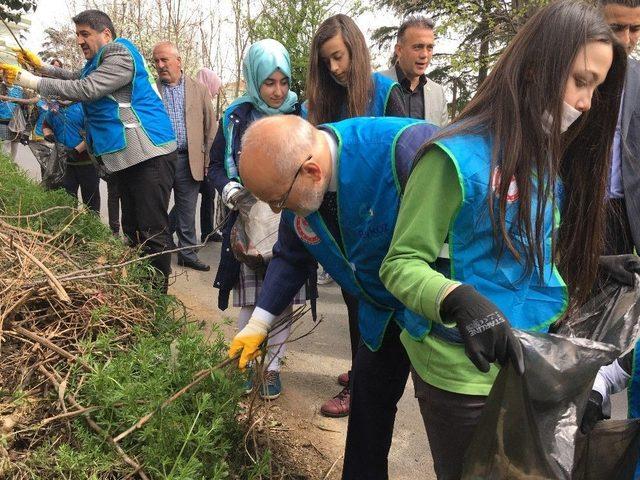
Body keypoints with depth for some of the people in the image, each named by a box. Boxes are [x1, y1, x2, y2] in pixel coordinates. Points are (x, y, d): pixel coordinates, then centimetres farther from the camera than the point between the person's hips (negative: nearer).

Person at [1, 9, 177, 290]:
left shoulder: (121, 56, -10)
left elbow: (85, 89, -18)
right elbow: (76, 78, 37)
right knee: (132, 228, 14)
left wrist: (27, 80, -13)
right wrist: (41, 66, 21)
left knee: (152, 231, -10)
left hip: (150, 154, -11)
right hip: (126, 157, 11)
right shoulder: (99, 62, 22)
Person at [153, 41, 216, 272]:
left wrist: (208, 160, 1)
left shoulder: (199, 89, 6)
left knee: (186, 212, 8)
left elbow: (210, 128, 6)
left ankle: (187, 254, 20)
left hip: (189, 160, 0)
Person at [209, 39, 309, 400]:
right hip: (249, 221, 0)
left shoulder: (300, 115, 0)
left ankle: (273, 366, 23)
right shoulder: (236, 118, 2)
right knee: (250, 299, 6)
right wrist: (230, 190, -12)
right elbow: (217, 166, 8)